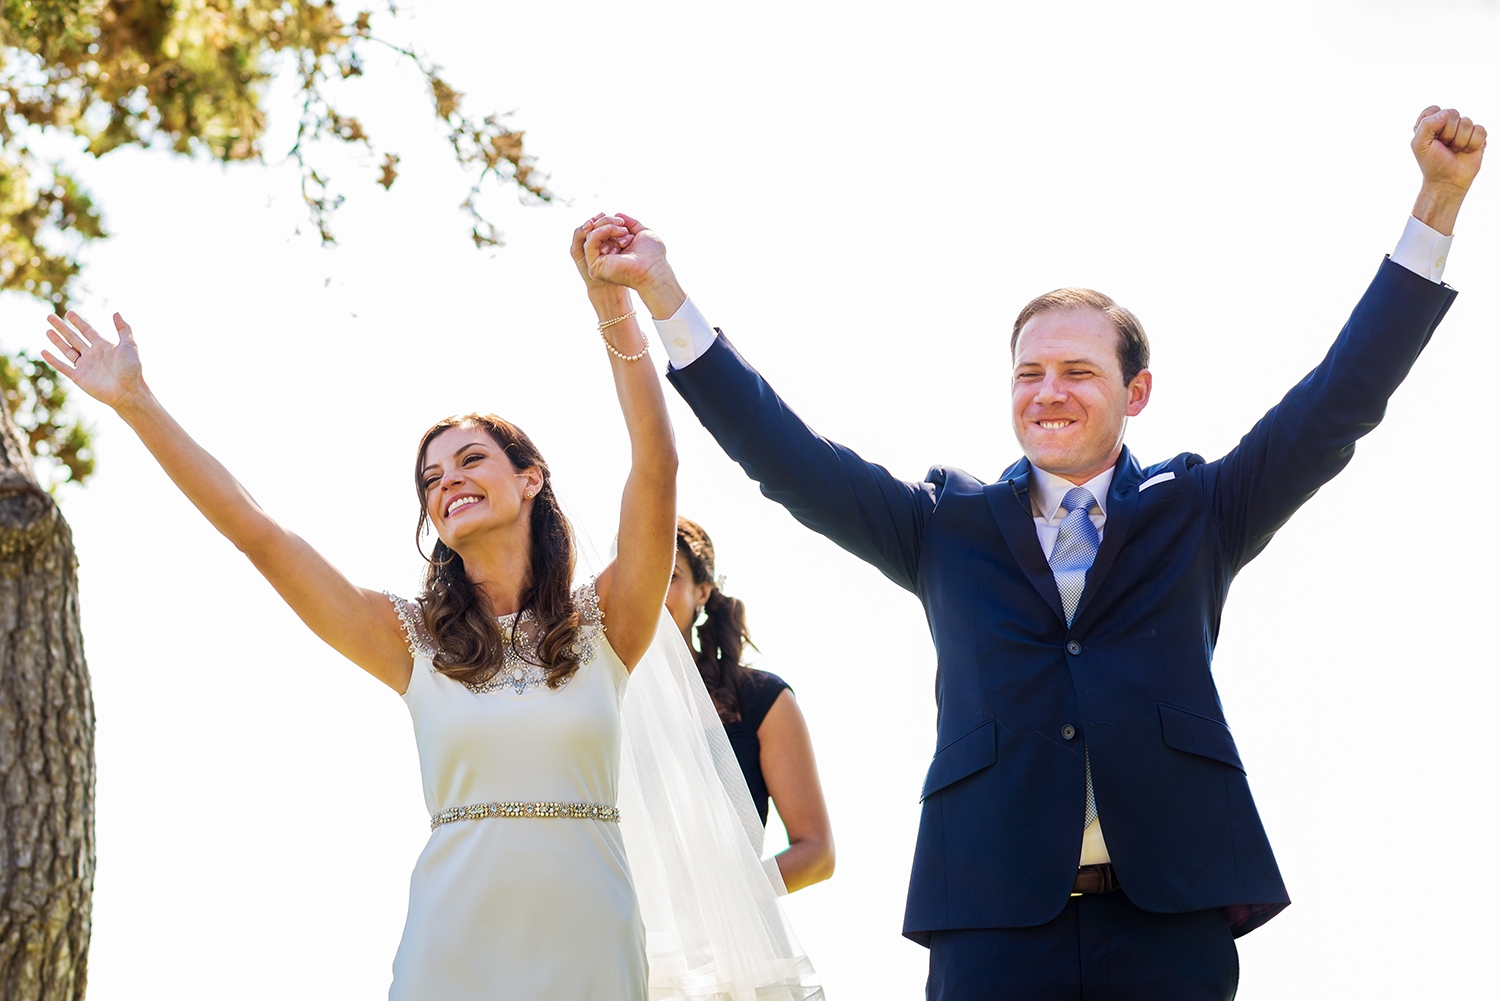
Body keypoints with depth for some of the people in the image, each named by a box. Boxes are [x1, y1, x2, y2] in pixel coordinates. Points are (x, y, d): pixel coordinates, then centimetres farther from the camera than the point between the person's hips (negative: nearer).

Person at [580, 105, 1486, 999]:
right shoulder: (945, 526, 15)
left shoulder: (1196, 514, 13)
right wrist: (664, 295, 9)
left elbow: (1340, 401, 8)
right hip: (992, 920, 1)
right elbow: (787, 455, 13)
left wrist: (1438, 201, 2)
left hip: (1171, 919, 0)